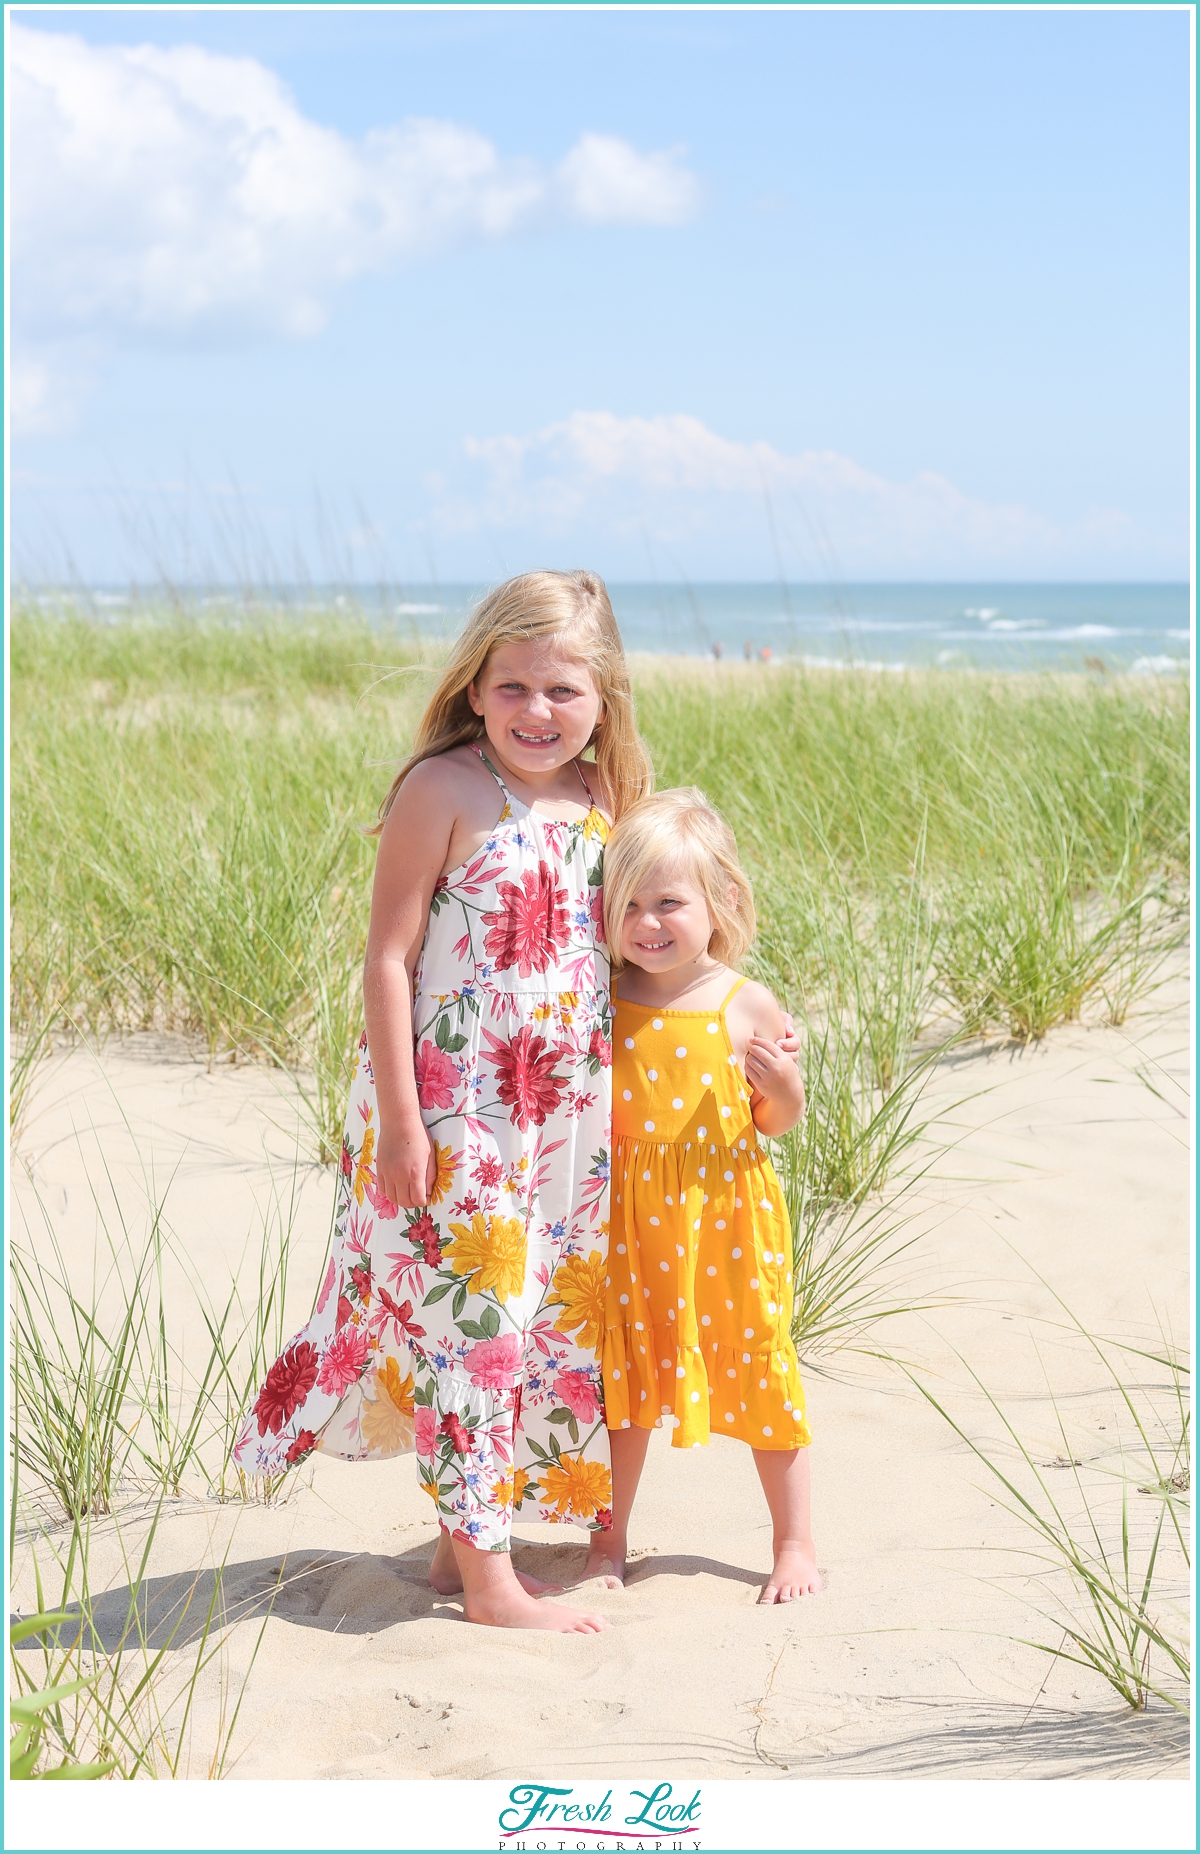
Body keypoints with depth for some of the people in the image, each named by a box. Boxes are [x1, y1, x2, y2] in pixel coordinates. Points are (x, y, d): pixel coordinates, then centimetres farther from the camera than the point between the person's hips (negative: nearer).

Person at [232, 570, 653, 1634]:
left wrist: (622, 1107, 13)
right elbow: (388, 956, -12)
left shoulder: (605, 799, 6)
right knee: (469, 1317, -1)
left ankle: (465, 1540, 27)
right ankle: (487, 1577, 8)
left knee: (551, 1325, 12)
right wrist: (400, 1120, -16)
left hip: (568, 1118, 7)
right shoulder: (445, 789, -11)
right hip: (453, 1111, -6)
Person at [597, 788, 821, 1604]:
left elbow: (778, 1123, 4)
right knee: (624, 1379, 12)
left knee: (760, 1369, 7)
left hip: (728, 1211, -1)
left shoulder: (746, 1006, -7)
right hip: (630, 1217, 2)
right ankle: (610, 1542, 28)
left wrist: (785, 1088, -17)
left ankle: (796, 1543, 22)